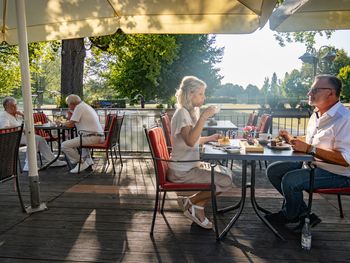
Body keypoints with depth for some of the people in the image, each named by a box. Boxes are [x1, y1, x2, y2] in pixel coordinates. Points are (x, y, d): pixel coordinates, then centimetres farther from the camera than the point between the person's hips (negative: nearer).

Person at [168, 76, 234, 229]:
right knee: (226, 181, -11)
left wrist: (210, 138, 12)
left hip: (190, 165, 10)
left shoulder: (190, 112, 12)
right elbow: (190, 141, -33)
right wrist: (204, 117, -30)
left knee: (226, 173, 11)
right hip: (181, 171, -10)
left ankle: (198, 208, 13)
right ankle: (189, 203, 5)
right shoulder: (182, 113, -17)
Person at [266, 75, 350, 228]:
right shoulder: (316, 115, 10)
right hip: (311, 164, 10)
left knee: (290, 180, -28)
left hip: (336, 173, -9)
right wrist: (291, 139, 7)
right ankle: (303, 214, 6)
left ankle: (290, 215, 5)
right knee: (273, 170, 1)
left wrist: (309, 148, -29)